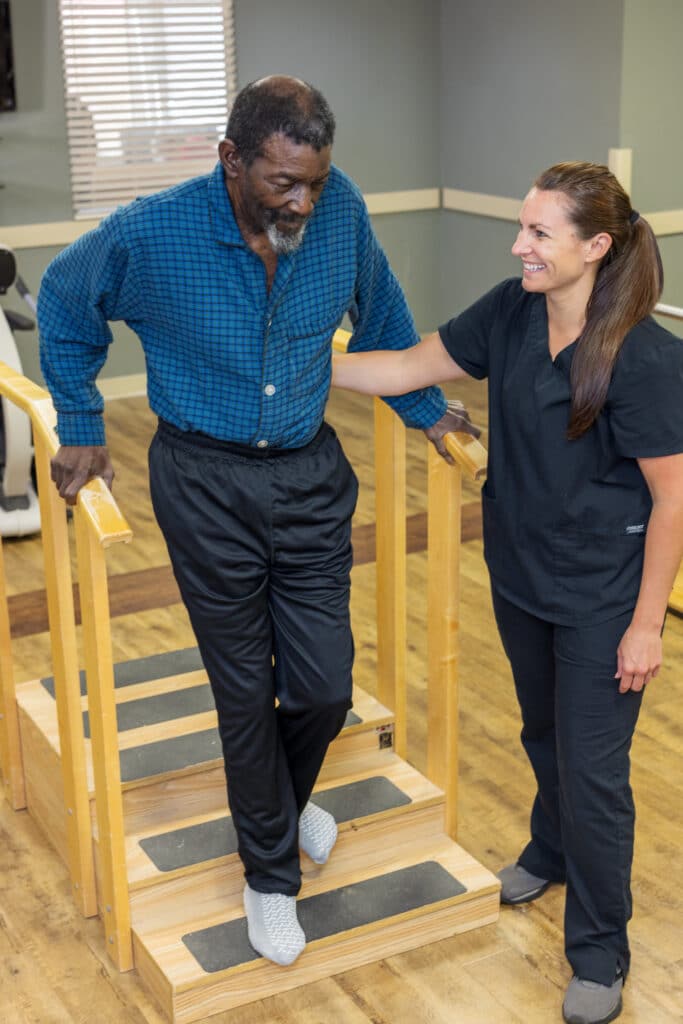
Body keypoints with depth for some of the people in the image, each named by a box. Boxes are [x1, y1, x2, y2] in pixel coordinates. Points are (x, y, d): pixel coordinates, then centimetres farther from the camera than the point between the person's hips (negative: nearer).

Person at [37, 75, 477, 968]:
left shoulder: (342, 212, -11)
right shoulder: (149, 236, -18)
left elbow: (380, 314, 10)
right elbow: (63, 305, 2)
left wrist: (423, 408, 18)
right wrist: (81, 430, 5)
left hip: (310, 474, 3)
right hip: (206, 484, -2)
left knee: (324, 684, 6)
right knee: (245, 691, 7)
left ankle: (284, 797, 42)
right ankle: (271, 871, 29)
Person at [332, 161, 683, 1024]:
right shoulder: (511, 313, -7)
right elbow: (408, 370, 2)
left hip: (602, 597, -6)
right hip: (520, 574, 6)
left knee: (592, 767, 5)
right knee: (542, 732, 27)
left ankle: (599, 954, 25)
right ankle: (551, 854, 55)